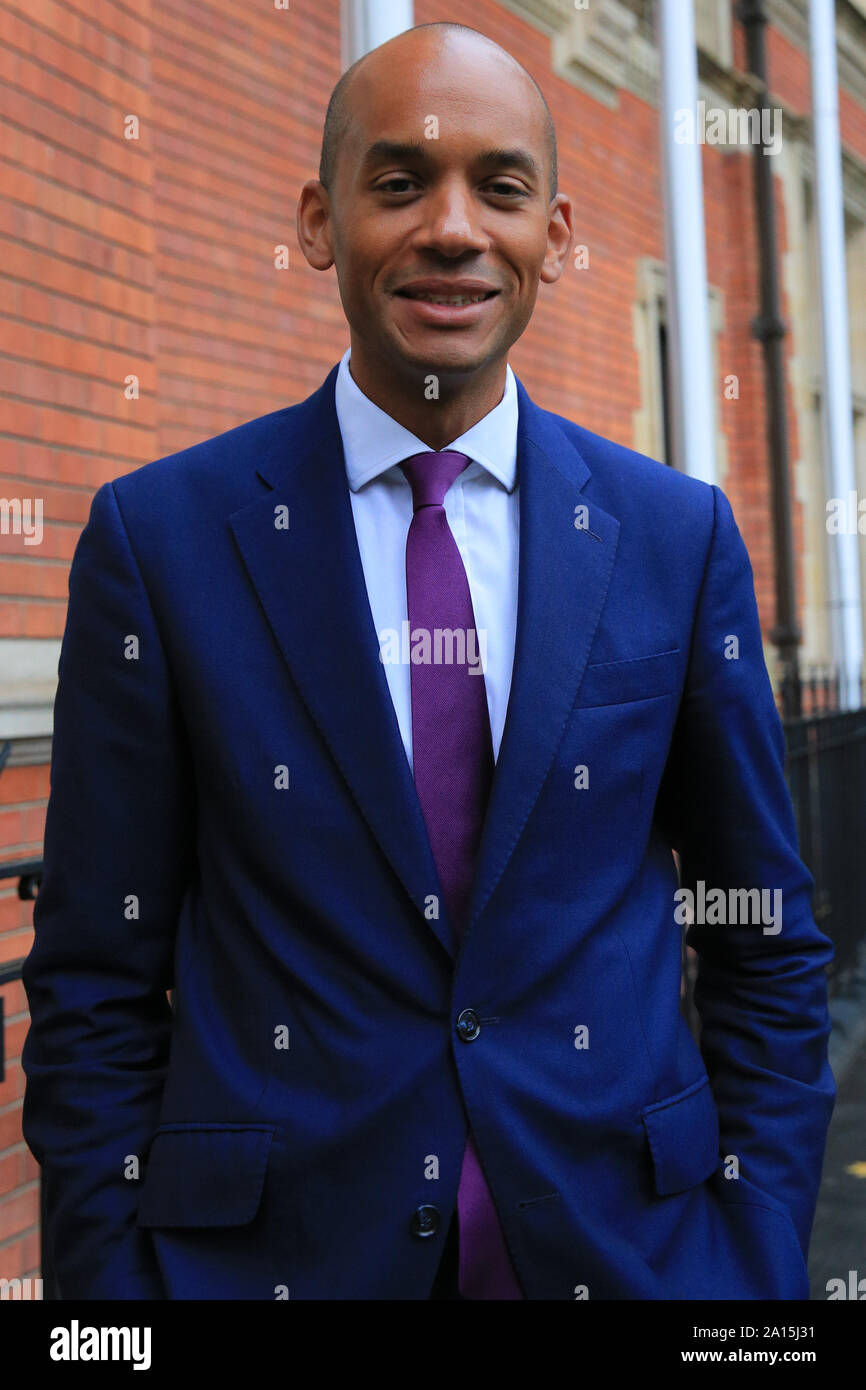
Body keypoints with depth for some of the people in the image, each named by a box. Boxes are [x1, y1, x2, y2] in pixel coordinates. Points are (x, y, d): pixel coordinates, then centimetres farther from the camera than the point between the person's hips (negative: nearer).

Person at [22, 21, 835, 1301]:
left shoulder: (679, 537, -1)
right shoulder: (158, 535, -6)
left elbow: (767, 950, 4)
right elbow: (96, 984, -3)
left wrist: (755, 1268, -2)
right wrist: (114, 1271, -7)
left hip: (622, 1241, 2)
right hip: (267, 1246, -1)